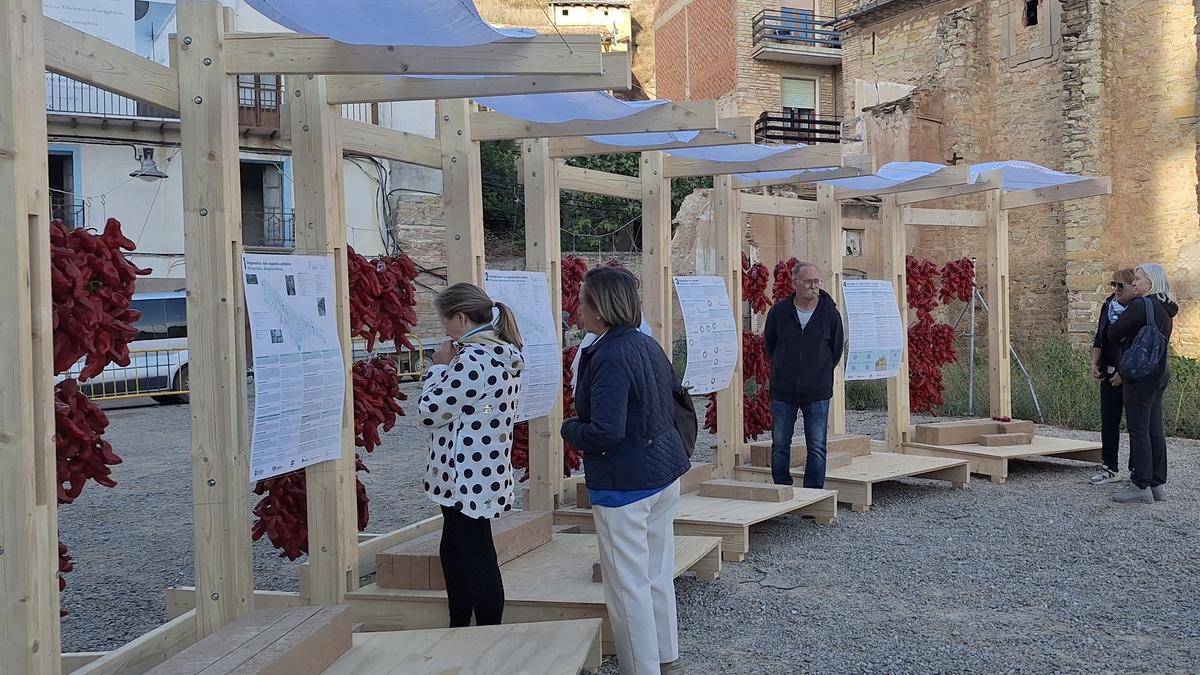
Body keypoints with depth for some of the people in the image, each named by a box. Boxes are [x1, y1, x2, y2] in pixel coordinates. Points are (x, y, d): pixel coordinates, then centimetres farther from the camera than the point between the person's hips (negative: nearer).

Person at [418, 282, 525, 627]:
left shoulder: (472, 360, -22)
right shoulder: (501, 355, 8)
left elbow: (430, 413, -15)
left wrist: (438, 367, -5)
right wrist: (449, 365, 6)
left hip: (468, 479, -10)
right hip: (483, 474, 10)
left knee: (478, 563, 0)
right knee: (454, 553, 21)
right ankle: (458, 633, 33)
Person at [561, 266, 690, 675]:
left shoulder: (610, 357, -22)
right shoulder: (647, 345, 6)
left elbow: (605, 432, -27)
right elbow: (672, 404, 16)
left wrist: (569, 428, -9)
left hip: (624, 485, -10)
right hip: (665, 473, 10)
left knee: (628, 585, 4)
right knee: (658, 575, 21)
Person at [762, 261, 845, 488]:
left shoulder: (830, 312, -3)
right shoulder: (779, 311, -2)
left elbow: (836, 350, 9)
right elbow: (770, 344, 14)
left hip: (817, 393, -1)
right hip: (782, 392, 1)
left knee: (817, 448, 2)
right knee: (779, 445, 6)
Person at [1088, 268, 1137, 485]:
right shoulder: (1108, 306, 8)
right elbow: (1099, 339, 16)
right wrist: (1095, 363, 5)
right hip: (1109, 374, 6)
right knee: (1109, 420, 10)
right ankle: (1110, 468, 20)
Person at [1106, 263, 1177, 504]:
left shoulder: (1141, 305, -14)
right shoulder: (1165, 310, 14)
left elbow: (1113, 334, -13)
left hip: (1140, 376, -9)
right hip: (1159, 374, 9)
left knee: (1138, 431, -5)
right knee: (1154, 430, 11)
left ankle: (1141, 487, -4)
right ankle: (1157, 485, 15)